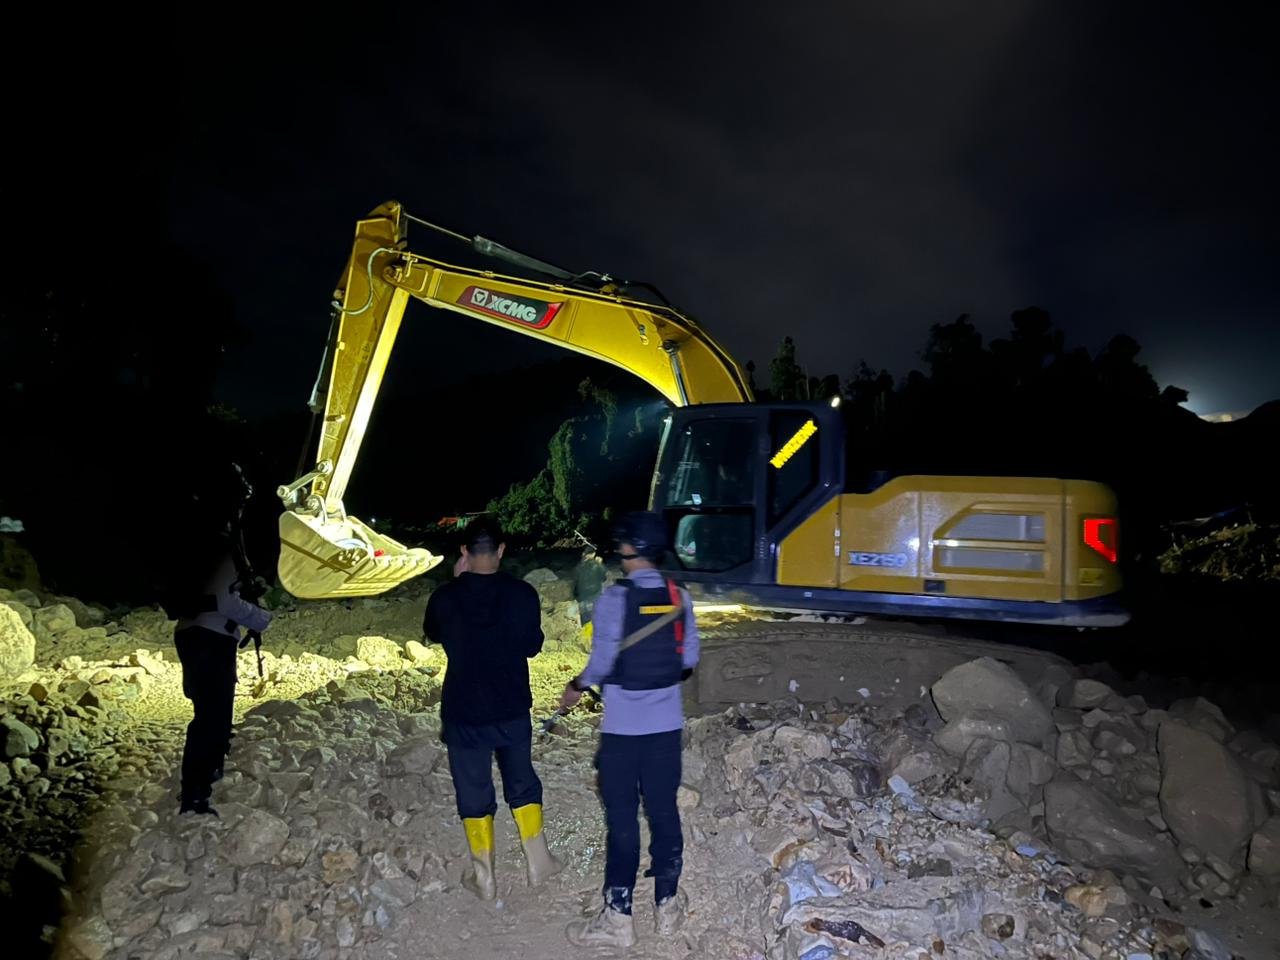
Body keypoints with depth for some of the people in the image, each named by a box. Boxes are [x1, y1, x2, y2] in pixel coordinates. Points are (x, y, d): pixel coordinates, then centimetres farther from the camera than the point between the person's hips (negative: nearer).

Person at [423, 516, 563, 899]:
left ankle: (484, 879, 25)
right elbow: (532, 645, 0)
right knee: (522, 784, 21)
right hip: (513, 711, 1)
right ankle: (538, 863, 30)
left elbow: (432, 633, 9)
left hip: (463, 714, -1)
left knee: (474, 794, 14)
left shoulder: (445, 598, -14)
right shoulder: (522, 594, -14)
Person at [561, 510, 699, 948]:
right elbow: (689, 660, 4)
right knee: (664, 811, 14)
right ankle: (667, 905, 25)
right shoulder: (679, 597, -1)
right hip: (666, 724, 4)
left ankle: (617, 917, 13)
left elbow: (602, 663, -14)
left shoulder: (614, 598, -16)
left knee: (622, 817, 4)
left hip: (623, 727, -4)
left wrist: (576, 687, 5)